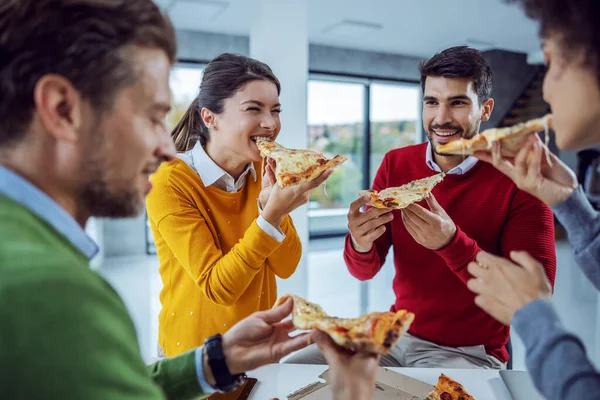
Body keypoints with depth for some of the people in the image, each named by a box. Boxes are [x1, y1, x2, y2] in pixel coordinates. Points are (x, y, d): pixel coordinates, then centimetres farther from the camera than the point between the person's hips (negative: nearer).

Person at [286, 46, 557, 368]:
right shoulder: (396, 164, -2)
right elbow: (364, 271, -3)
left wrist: (450, 242, -32)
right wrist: (360, 244, -27)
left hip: (469, 353, -3)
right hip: (397, 334, 4)